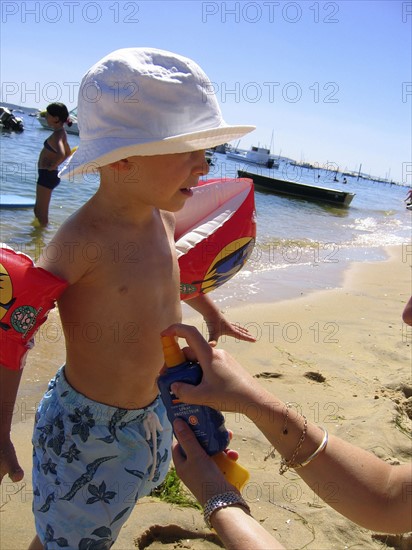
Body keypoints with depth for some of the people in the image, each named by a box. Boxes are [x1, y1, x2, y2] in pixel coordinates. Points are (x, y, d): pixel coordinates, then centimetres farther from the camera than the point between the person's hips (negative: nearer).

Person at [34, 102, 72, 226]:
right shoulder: (61, 132, 9)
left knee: (42, 212, 2)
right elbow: (68, 152, 24)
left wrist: (53, 166, -24)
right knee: (38, 210, 23)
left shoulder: (57, 135, -20)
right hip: (47, 175, 10)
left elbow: (61, 154, -41)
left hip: (47, 175, -10)